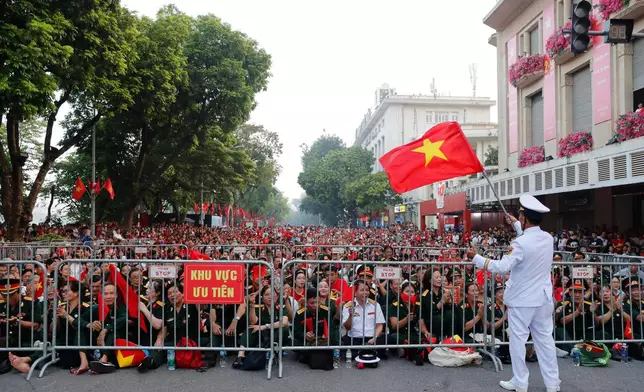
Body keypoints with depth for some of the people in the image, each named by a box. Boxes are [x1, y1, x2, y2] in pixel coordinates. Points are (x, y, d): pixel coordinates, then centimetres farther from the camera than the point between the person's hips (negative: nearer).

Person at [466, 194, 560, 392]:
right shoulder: (548, 238, 0)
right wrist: (516, 225, 34)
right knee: (545, 340, 14)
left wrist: (476, 258, -19)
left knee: (518, 341, 6)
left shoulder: (520, 243, -23)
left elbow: (502, 266, -27)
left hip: (521, 299, -6)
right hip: (543, 298, 7)